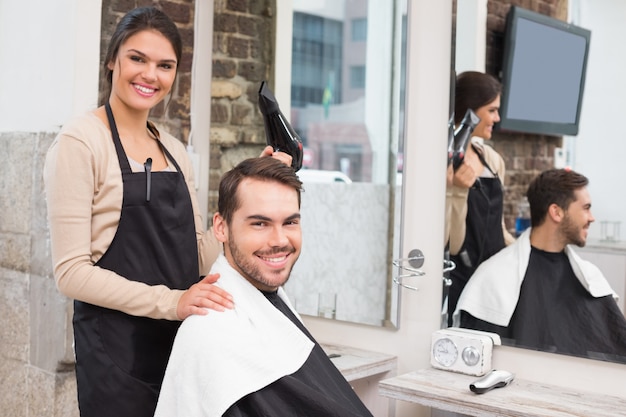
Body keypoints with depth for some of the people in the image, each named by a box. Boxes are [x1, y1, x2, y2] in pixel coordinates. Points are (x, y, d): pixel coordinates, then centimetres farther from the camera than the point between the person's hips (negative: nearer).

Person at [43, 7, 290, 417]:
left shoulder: (175, 151, 10)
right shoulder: (80, 141, -8)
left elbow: (201, 256, 10)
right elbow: (72, 271, -14)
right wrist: (170, 301, -23)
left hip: (182, 338, 6)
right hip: (117, 348, -6)